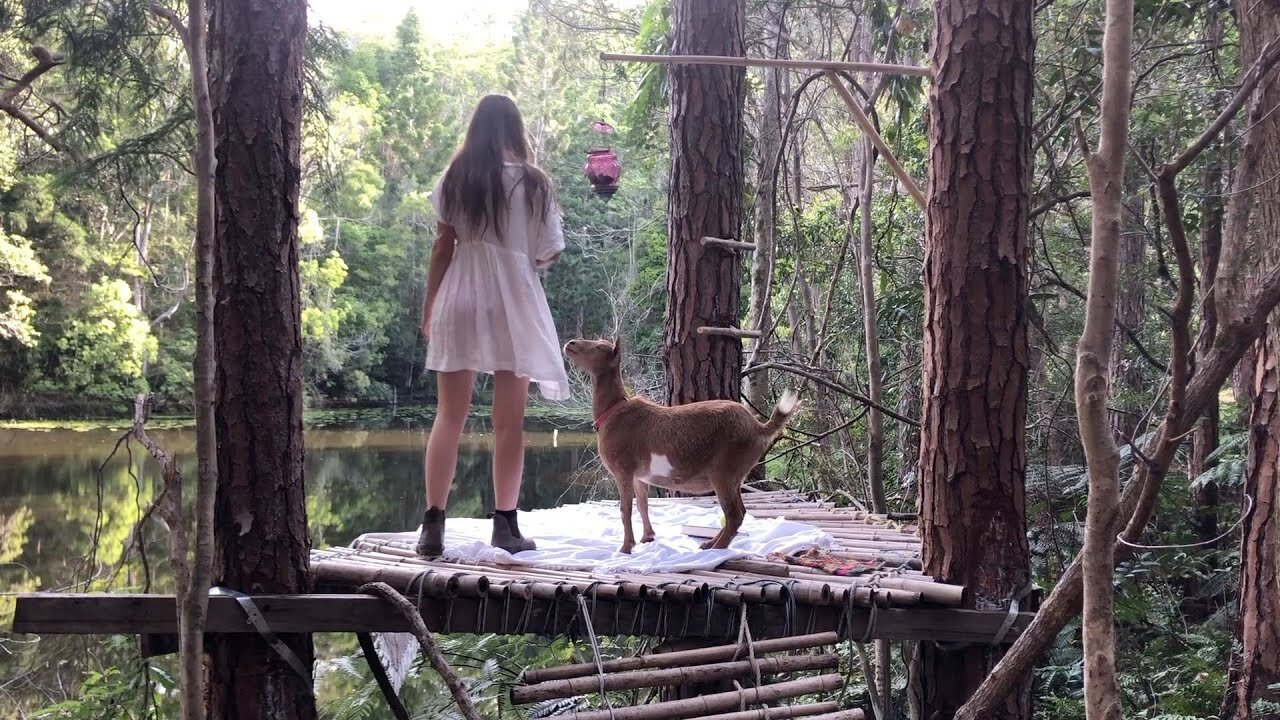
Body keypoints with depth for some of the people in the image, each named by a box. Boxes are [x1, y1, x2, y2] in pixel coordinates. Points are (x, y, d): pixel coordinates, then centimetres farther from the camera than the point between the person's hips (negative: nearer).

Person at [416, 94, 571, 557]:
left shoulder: (455, 179, 3)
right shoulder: (533, 182, -2)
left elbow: (442, 248, 3)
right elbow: (549, 253, 0)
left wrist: (428, 306, 10)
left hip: (459, 298, 2)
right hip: (513, 302, -2)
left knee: (450, 416, 6)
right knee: (509, 421, 4)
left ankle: (433, 525, 3)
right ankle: (505, 524, 6)